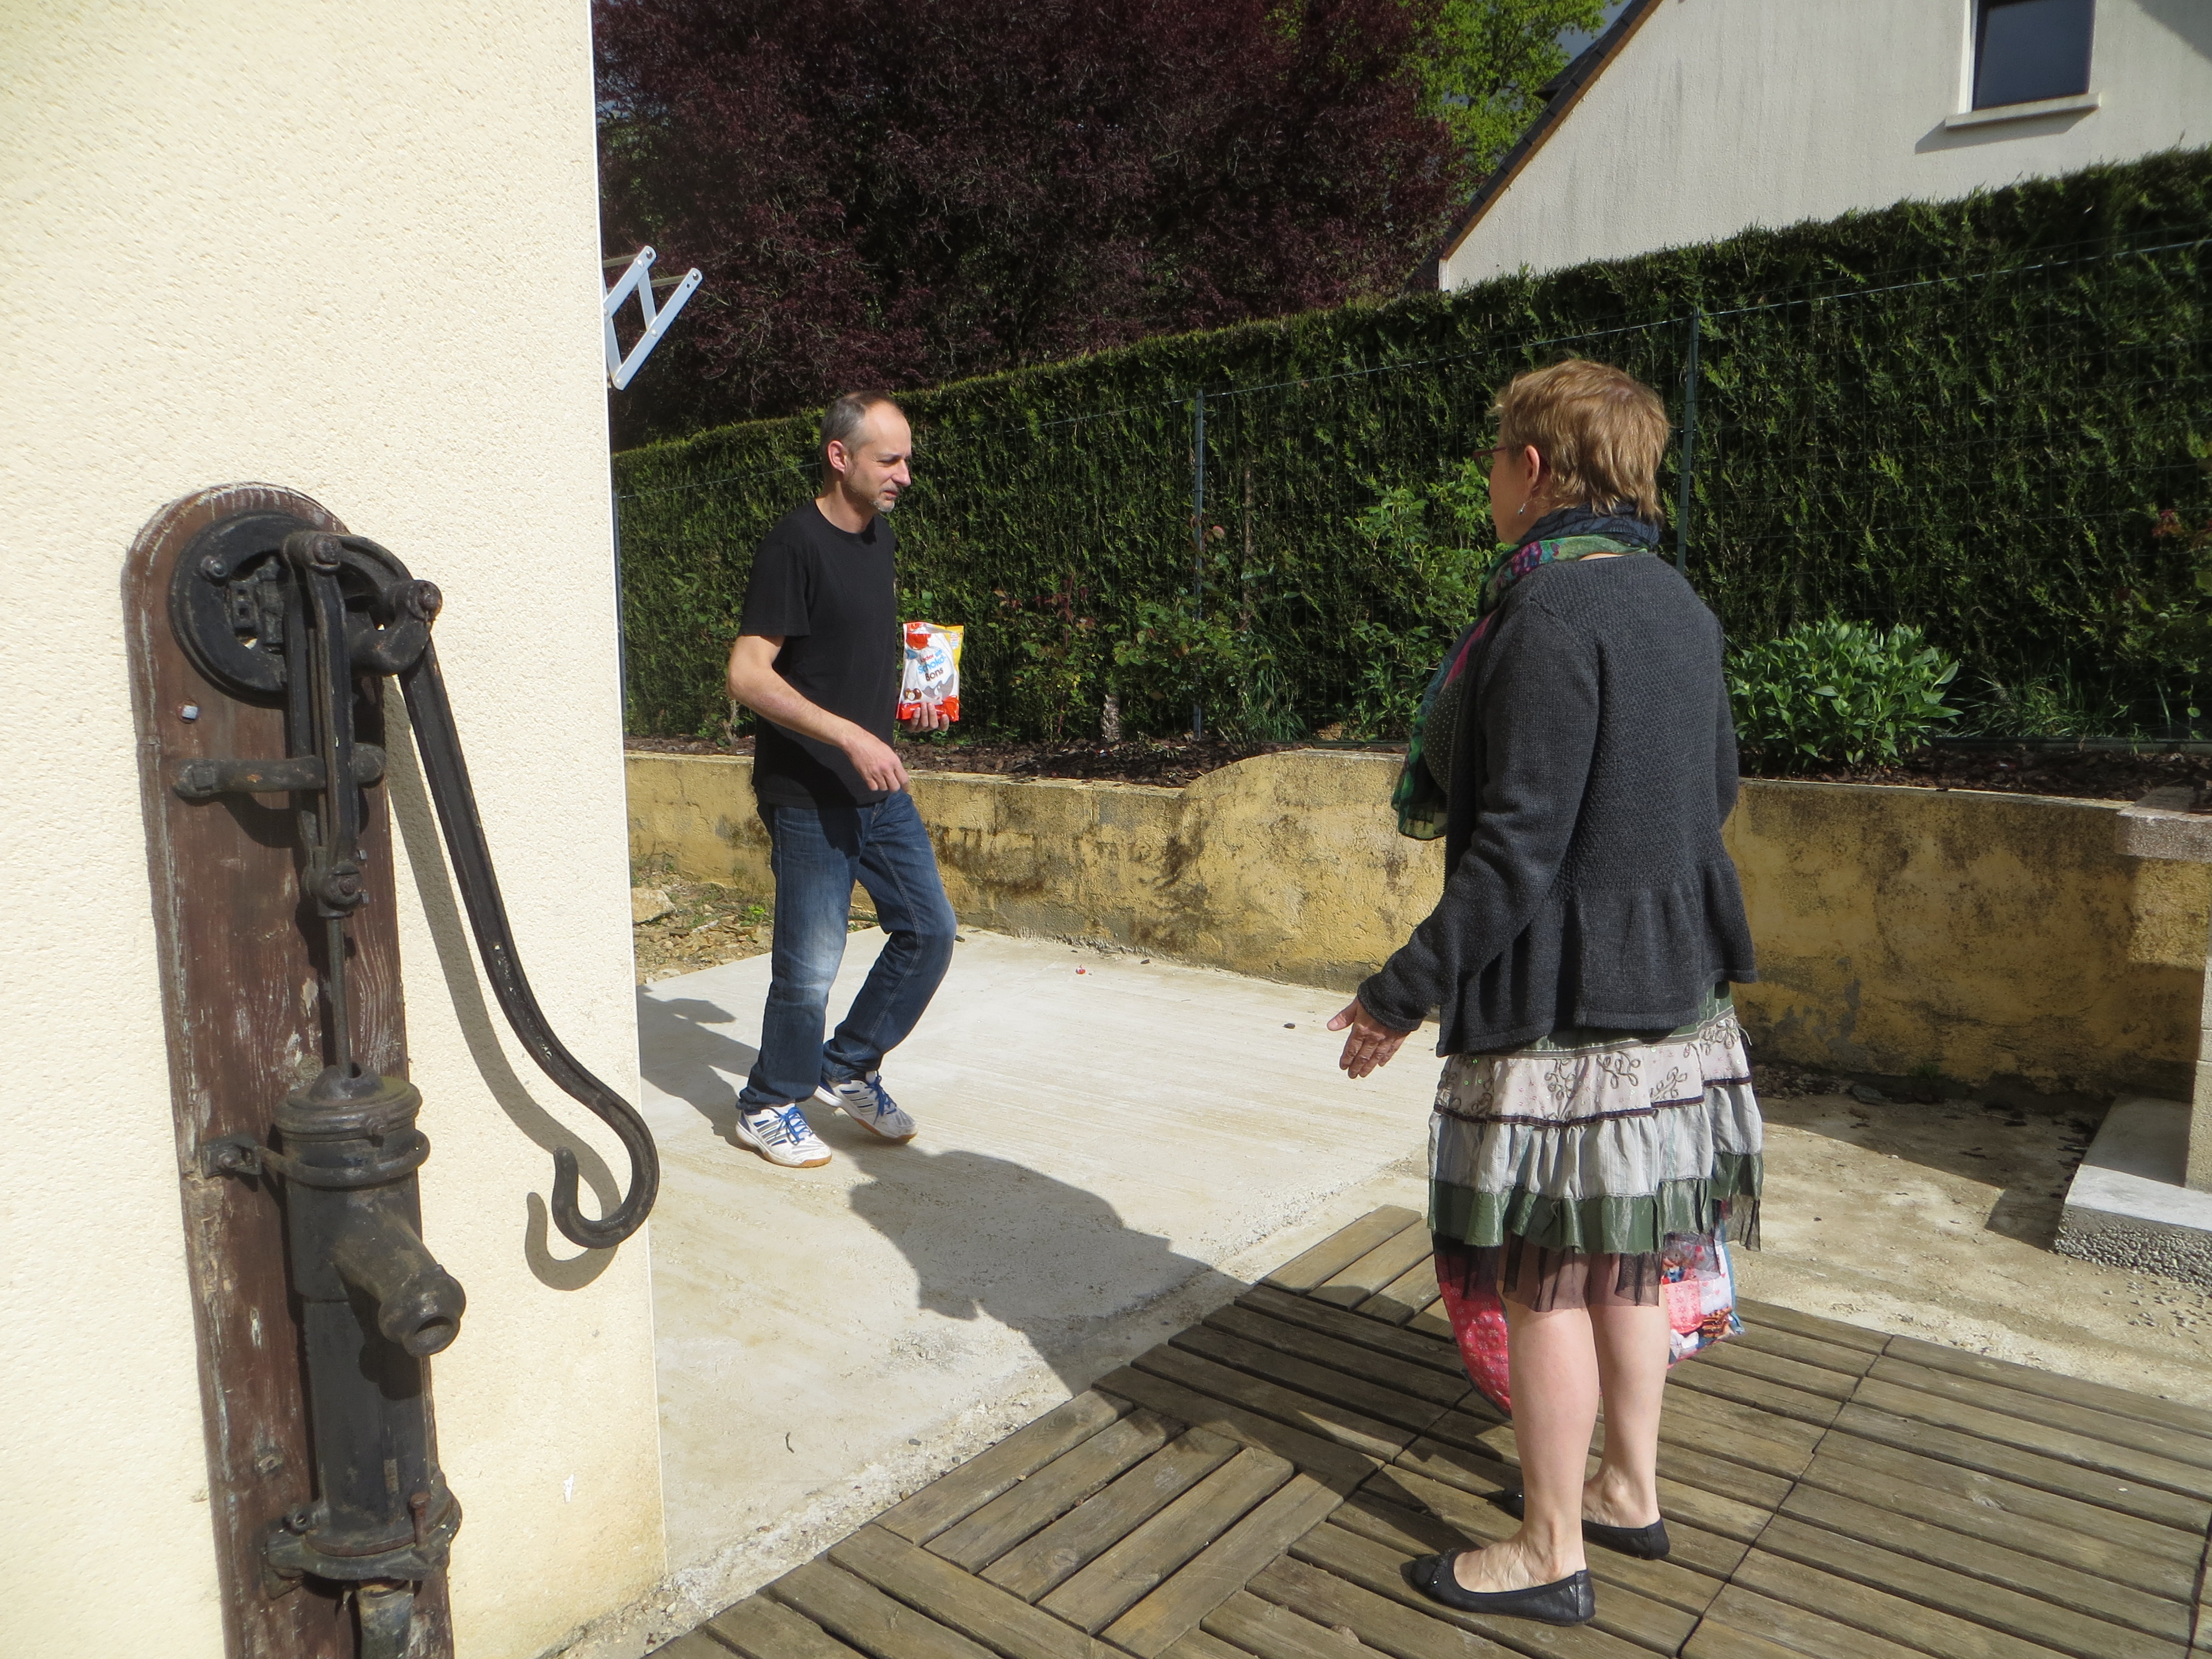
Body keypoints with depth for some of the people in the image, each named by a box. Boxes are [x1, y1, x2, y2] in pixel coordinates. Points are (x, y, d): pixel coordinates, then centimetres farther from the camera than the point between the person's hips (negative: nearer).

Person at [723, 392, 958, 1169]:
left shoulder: (879, 537, 11)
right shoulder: (794, 544, -15)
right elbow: (747, 674, -21)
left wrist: (907, 690, 9)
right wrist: (849, 735, -26)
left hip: (881, 785, 8)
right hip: (808, 795, -8)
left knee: (930, 931, 9)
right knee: (811, 964, 0)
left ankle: (850, 1069, 27)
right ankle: (769, 1106, 23)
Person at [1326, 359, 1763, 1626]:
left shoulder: (1551, 609, -20)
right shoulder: (1675, 600, 8)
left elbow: (1517, 847, -24)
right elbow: (1716, 788, 17)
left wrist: (1407, 992, -17)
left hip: (1563, 1000, -9)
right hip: (1672, 985, 9)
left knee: (1547, 1275, 5)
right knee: (1624, 1259, 21)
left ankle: (1552, 1553, 21)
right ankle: (1631, 1490, 38)